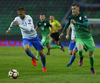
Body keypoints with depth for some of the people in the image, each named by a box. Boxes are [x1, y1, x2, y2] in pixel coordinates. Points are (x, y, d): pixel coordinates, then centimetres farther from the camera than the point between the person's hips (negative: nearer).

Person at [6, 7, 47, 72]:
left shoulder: (28, 18, -24)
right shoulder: (17, 19, -7)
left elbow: (29, 29, -39)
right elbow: (13, 22, 19)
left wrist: (19, 25, -39)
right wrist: (9, 29, 33)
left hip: (34, 37, -2)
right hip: (26, 38, 2)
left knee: (41, 53, 1)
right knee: (26, 48, -32)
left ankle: (44, 67, 30)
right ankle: (33, 58, 0)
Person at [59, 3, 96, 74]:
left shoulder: (83, 15, -18)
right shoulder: (71, 17, -4)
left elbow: (86, 25, -33)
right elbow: (68, 24, 18)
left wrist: (76, 23, -43)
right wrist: (63, 32, 25)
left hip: (88, 37, -1)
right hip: (79, 38, 1)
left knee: (91, 54, 3)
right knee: (80, 50, -28)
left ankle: (92, 68, 29)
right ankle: (81, 57, 8)